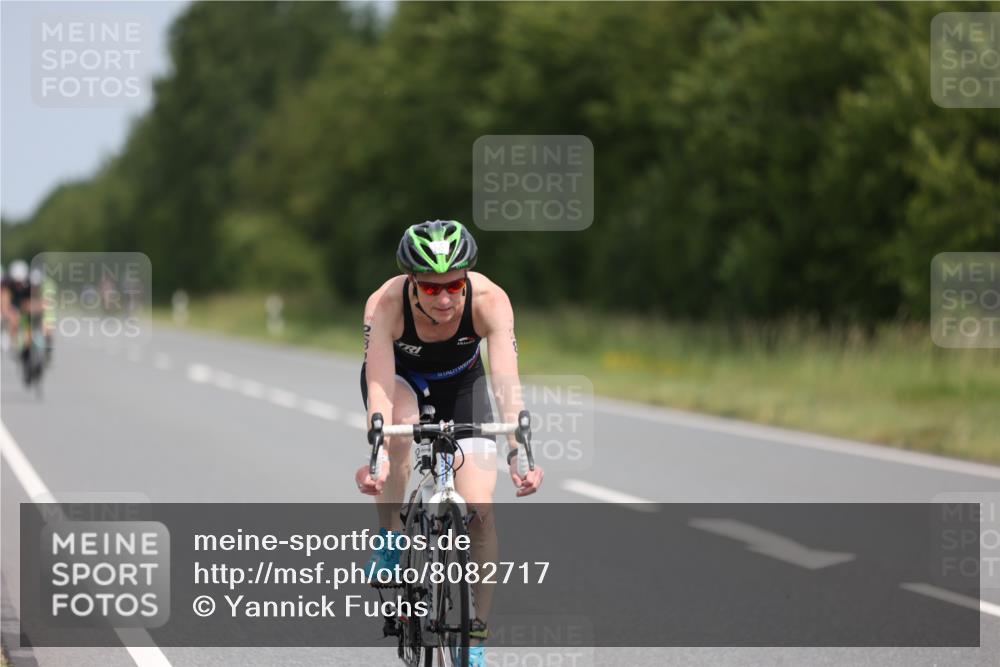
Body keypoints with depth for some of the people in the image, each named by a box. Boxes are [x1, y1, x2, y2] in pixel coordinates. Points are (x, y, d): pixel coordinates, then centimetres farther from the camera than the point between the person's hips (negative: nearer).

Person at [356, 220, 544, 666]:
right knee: (401, 422, -38)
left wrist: (518, 453, -55)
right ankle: (388, 542, -17)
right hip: (399, 377, -1)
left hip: (460, 383, 1)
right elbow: (380, 387, -42)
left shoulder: (490, 301, -34)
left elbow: (506, 382, -41)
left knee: (480, 510, -13)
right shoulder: (386, 304, -35)